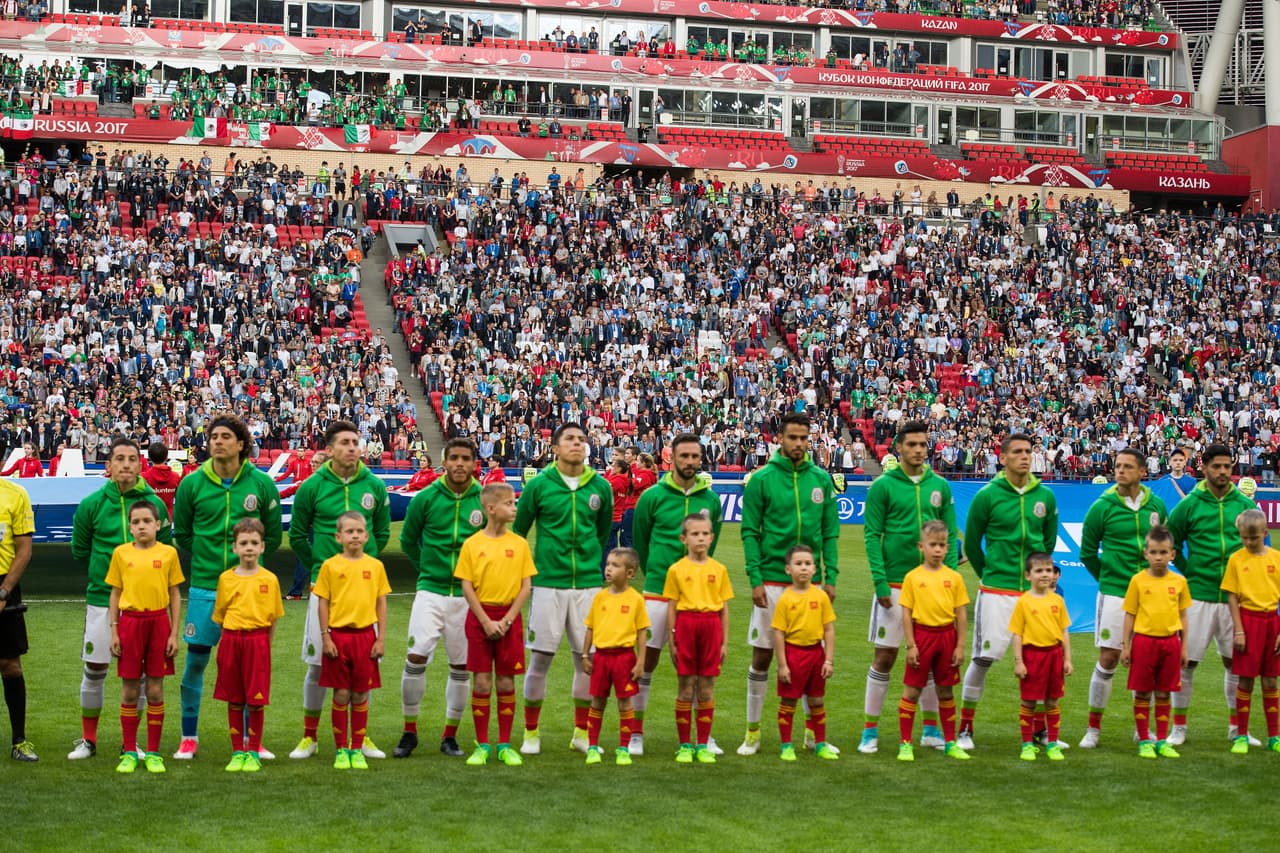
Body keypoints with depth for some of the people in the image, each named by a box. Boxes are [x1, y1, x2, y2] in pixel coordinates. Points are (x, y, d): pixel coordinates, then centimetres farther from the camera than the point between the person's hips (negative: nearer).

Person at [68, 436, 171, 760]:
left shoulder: (155, 503, -2)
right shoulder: (91, 504, -2)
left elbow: (165, 549, 7)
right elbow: (79, 550, 10)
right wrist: (103, 574, 10)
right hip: (101, 599, 0)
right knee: (94, 669, 4)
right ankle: (88, 739, 17)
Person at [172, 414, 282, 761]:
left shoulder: (261, 484, 0)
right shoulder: (192, 483, 0)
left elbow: (273, 535, 10)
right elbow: (181, 533, 12)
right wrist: (206, 559, 8)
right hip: (204, 587, 0)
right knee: (196, 660, 3)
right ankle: (189, 737, 14)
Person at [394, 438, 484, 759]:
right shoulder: (425, 498, -2)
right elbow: (408, 540, 12)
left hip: (468, 595, 1)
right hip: (431, 592, -1)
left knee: (461, 666, 6)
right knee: (416, 657, -10)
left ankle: (450, 735, 18)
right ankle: (409, 731, 5)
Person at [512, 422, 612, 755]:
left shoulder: (601, 487, 4)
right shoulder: (538, 485, -2)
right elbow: (517, 532, 8)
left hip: (588, 583, 2)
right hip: (548, 583, -2)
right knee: (540, 657, 1)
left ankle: (581, 732, 17)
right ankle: (531, 733, 13)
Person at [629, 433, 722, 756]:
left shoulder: (711, 499, 4)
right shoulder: (652, 496, -3)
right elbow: (640, 542, 8)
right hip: (657, 592, -2)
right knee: (647, 659, 2)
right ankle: (636, 733, 10)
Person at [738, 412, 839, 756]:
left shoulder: (821, 479, 6)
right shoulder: (761, 479, -4)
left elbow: (830, 532, 8)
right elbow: (750, 532, -4)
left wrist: (831, 576, 1)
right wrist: (755, 579, -11)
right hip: (772, 581, -3)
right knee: (762, 655, 3)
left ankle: (813, 731, 18)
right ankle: (753, 731, 13)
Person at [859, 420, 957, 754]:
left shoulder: (940, 486, 7)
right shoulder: (883, 485, -4)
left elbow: (951, 535, 9)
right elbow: (872, 535, -6)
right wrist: (880, 582, -12)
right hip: (895, 585, -3)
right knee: (885, 656, 1)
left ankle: (931, 728, 20)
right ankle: (870, 731, 9)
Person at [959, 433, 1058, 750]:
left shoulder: (1045, 496, 6)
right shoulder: (987, 495, -5)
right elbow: (971, 544, 5)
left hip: (1035, 591, 4)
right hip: (996, 592, -3)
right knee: (984, 658, -3)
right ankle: (965, 728, 8)